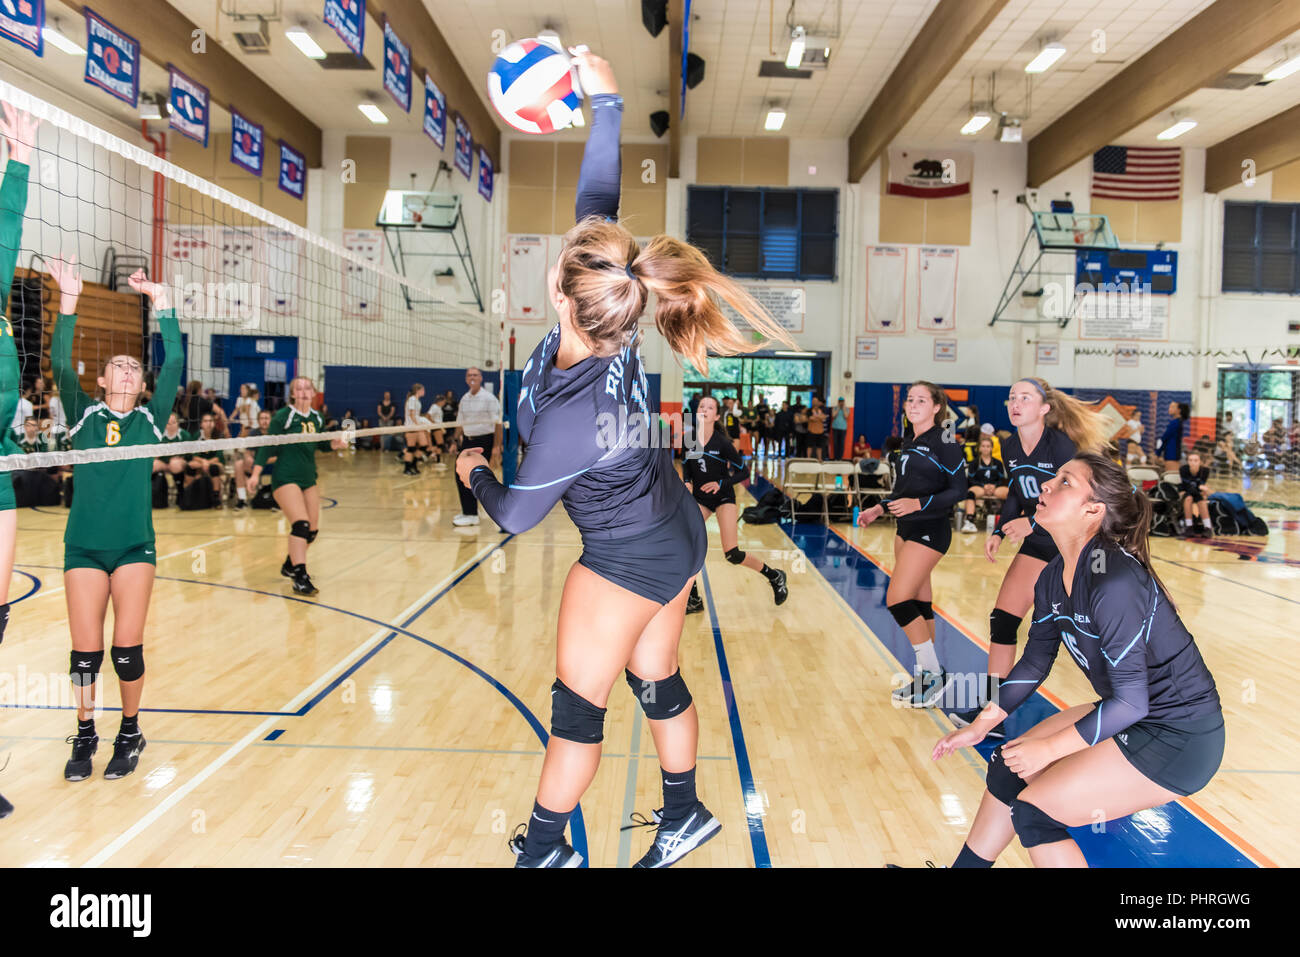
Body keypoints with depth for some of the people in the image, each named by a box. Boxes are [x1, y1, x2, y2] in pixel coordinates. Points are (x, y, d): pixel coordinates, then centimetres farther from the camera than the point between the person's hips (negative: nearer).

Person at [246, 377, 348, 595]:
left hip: (308, 479, 7)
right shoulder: (283, 417, -9)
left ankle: (290, 565, 32)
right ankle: (300, 578, -20)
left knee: (312, 529, 10)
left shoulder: (316, 418, 8)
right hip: (286, 479, -7)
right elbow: (268, 446, -10)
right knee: (300, 524, -21)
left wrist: (335, 444, -3)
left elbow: (321, 445, 18)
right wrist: (255, 473, -15)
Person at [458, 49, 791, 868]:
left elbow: (518, 515, -15)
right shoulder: (618, 333, -17)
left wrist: (475, 472, 4)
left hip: (627, 560, -8)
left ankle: (545, 847, 29)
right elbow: (599, 203, -6)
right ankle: (685, 817, 40)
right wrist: (605, 102, -4)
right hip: (676, 537, 8)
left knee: (578, 705, 9)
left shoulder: (569, 416, -34)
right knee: (658, 683, 22)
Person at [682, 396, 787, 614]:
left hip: (723, 497, -5)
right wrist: (687, 482, -7)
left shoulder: (722, 442, -18)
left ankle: (774, 576, 13)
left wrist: (721, 483, -24)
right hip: (699, 498, 5)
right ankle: (693, 600, 5)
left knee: (732, 554, -12)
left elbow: (742, 471, -10)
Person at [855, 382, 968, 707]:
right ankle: (925, 678, 21)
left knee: (898, 599, -13)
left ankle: (935, 674, 0)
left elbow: (958, 490, -15)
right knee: (918, 602, 11)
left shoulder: (945, 442, -12)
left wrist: (917, 504, -25)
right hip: (907, 528, 8)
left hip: (930, 531, -8)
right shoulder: (910, 444, 13)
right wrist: (880, 509, 14)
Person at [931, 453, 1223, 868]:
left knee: (1033, 811, -12)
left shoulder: (1114, 581, -28)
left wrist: (1048, 748, -17)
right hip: (1127, 715, 8)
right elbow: (1034, 663, 11)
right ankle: (963, 866, 23)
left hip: (1180, 739, -8)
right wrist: (979, 727, 10)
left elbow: (1129, 701, -25)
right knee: (1009, 767, 7)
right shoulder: (1054, 578, -1)